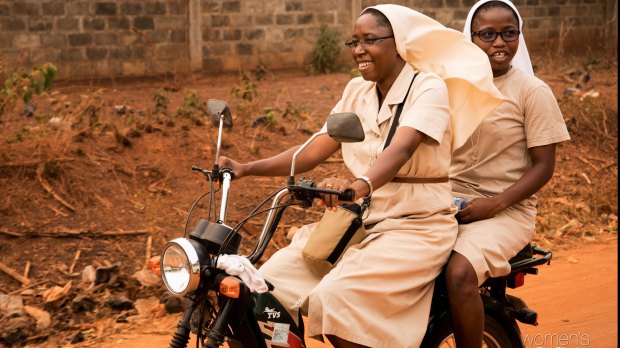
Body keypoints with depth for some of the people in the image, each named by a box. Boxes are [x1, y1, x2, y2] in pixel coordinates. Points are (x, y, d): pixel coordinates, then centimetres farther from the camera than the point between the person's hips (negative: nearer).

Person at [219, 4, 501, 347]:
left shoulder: (428, 87, -10)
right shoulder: (356, 91, 11)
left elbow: (401, 149, -29)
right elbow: (313, 152, 5)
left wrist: (359, 186, -49)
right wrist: (246, 168, -8)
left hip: (415, 227, -7)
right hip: (359, 221, 7)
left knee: (337, 300, -29)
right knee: (270, 283, -10)